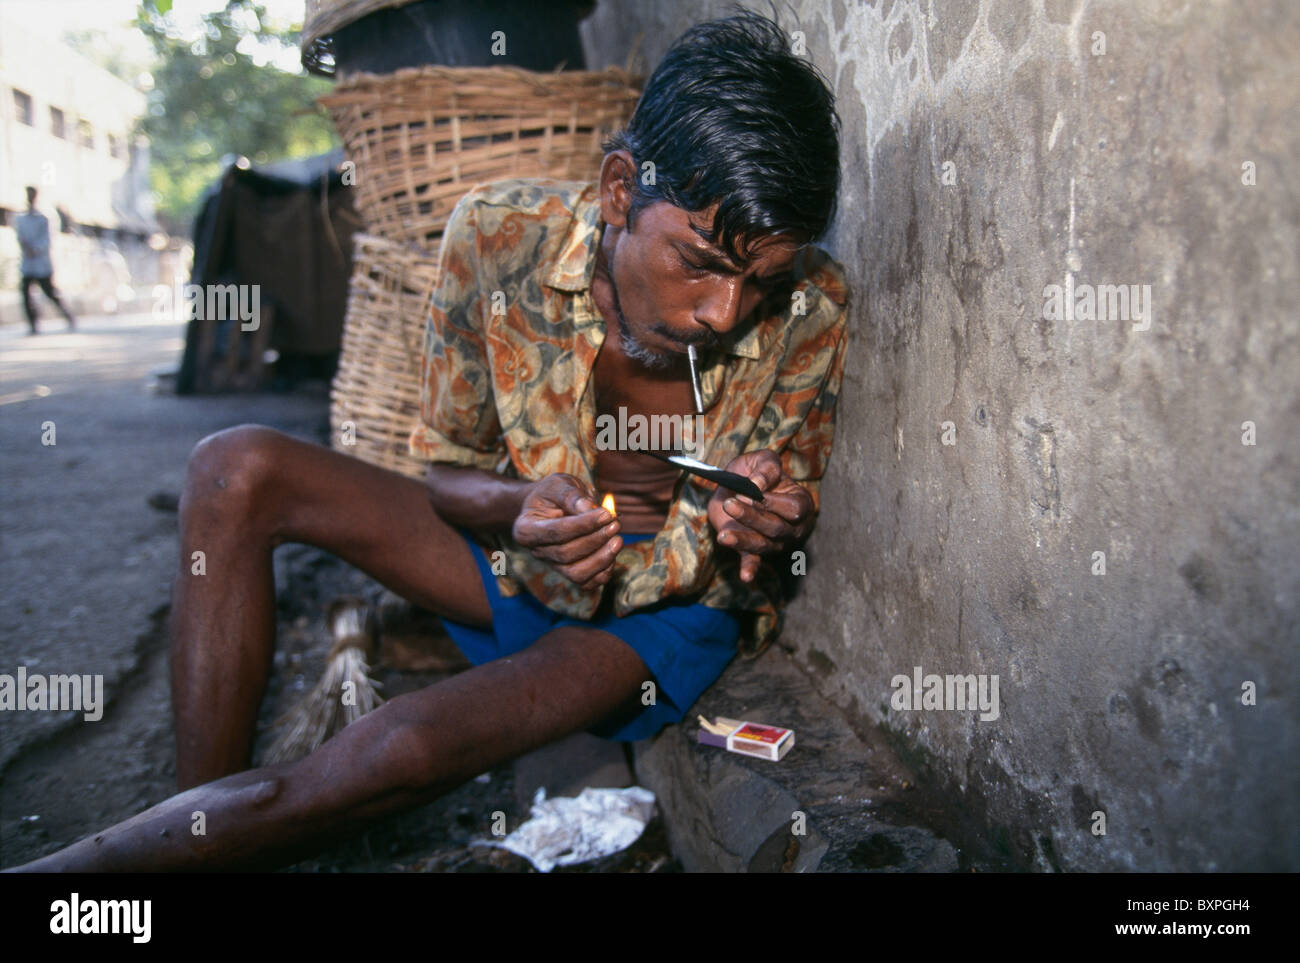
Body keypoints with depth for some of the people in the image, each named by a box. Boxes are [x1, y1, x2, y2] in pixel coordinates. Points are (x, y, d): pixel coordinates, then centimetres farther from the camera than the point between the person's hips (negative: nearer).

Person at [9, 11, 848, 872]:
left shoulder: (809, 311, -19)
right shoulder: (498, 237, -17)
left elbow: (783, 537, -4)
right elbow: (447, 467, -5)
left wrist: (768, 535, -29)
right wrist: (521, 506, -28)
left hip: (673, 607, -3)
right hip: (527, 556, 4)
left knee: (406, 749, -31)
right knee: (238, 472, -15)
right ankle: (199, 818, -12)